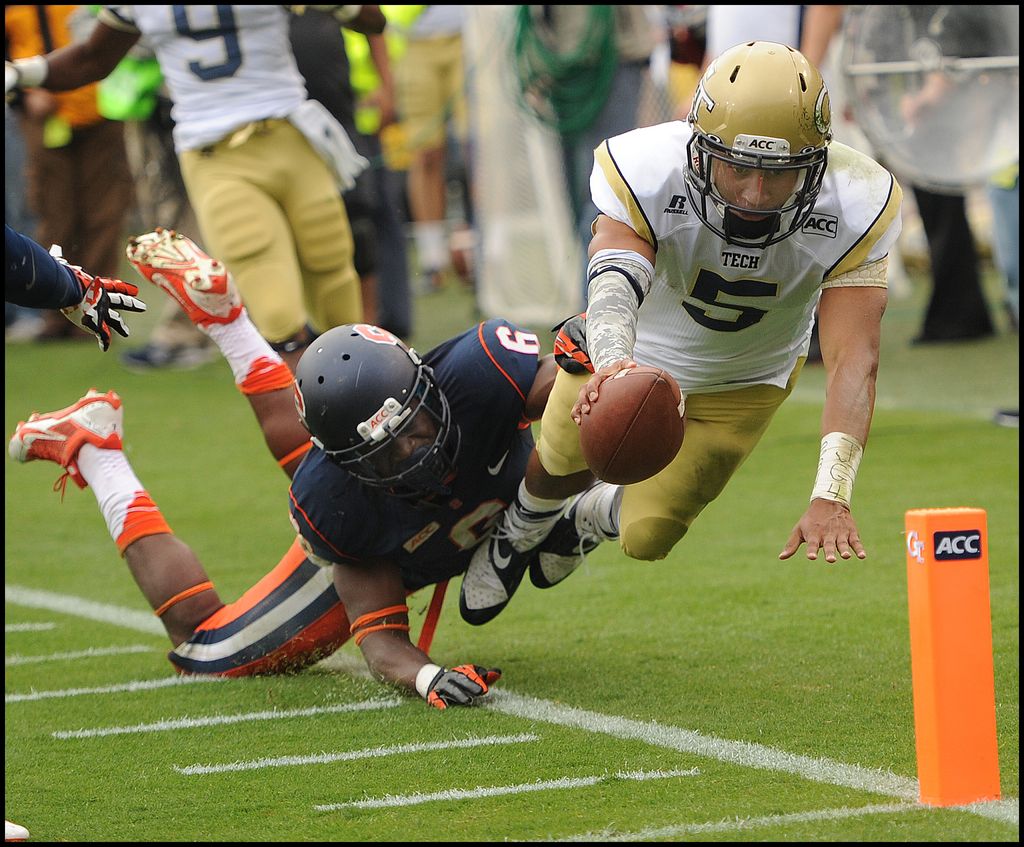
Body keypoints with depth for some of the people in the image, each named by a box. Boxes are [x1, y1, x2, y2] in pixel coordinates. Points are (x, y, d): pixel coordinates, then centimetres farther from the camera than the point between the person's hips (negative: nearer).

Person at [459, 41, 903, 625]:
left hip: (741, 386, 1)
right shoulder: (647, 175, -38)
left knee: (647, 538, 5)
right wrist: (611, 364, -77)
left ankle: (590, 518, 44)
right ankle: (521, 531, 53)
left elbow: (854, 362, -40)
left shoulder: (855, 209, -36)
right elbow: (615, 287, -52)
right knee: (564, 463, 13)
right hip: (633, 355, -1)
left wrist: (830, 497, -52)